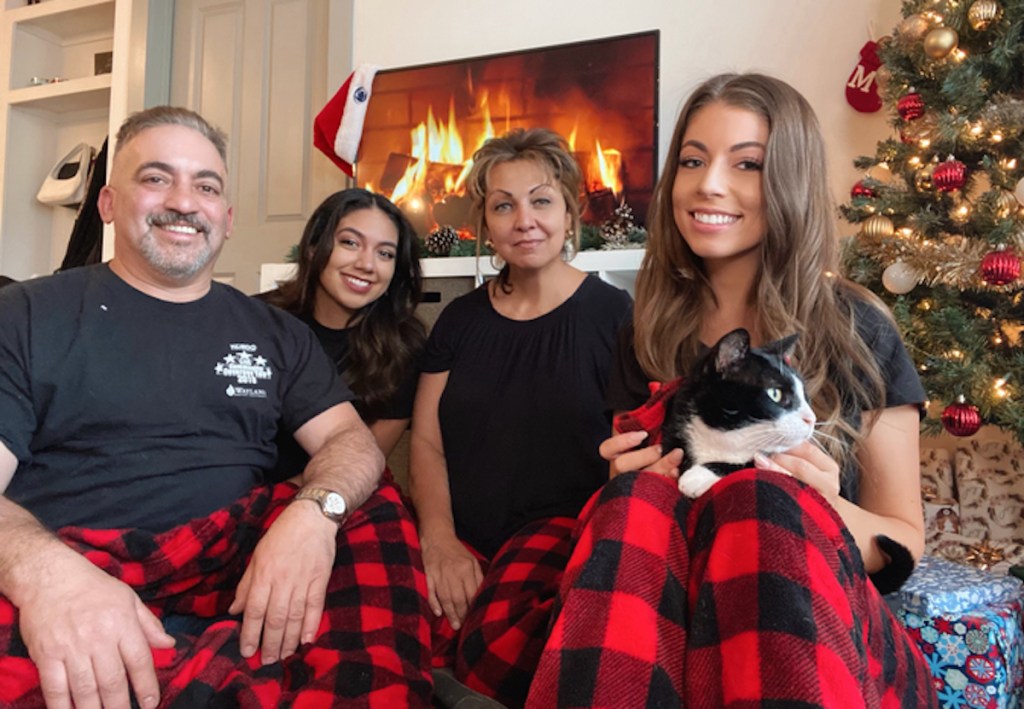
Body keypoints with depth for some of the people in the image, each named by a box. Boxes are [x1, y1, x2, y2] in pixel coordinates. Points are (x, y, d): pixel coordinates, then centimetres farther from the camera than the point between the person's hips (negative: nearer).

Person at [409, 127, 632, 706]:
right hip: (462, 535, 3)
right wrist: (440, 539, -7)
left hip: (562, 526, -3)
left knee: (497, 642, -34)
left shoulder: (613, 315, 2)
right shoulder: (462, 318, 15)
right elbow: (426, 442, 10)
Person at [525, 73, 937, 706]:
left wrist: (829, 510, -15)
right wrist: (628, 483, -8)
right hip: (659, 607, 2)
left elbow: (906, 540, 7)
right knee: (637, 496, -31)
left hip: (818, 624, -1)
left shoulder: (857, 331, 2)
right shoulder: (648, 339, 8)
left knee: (757, 496, -33)